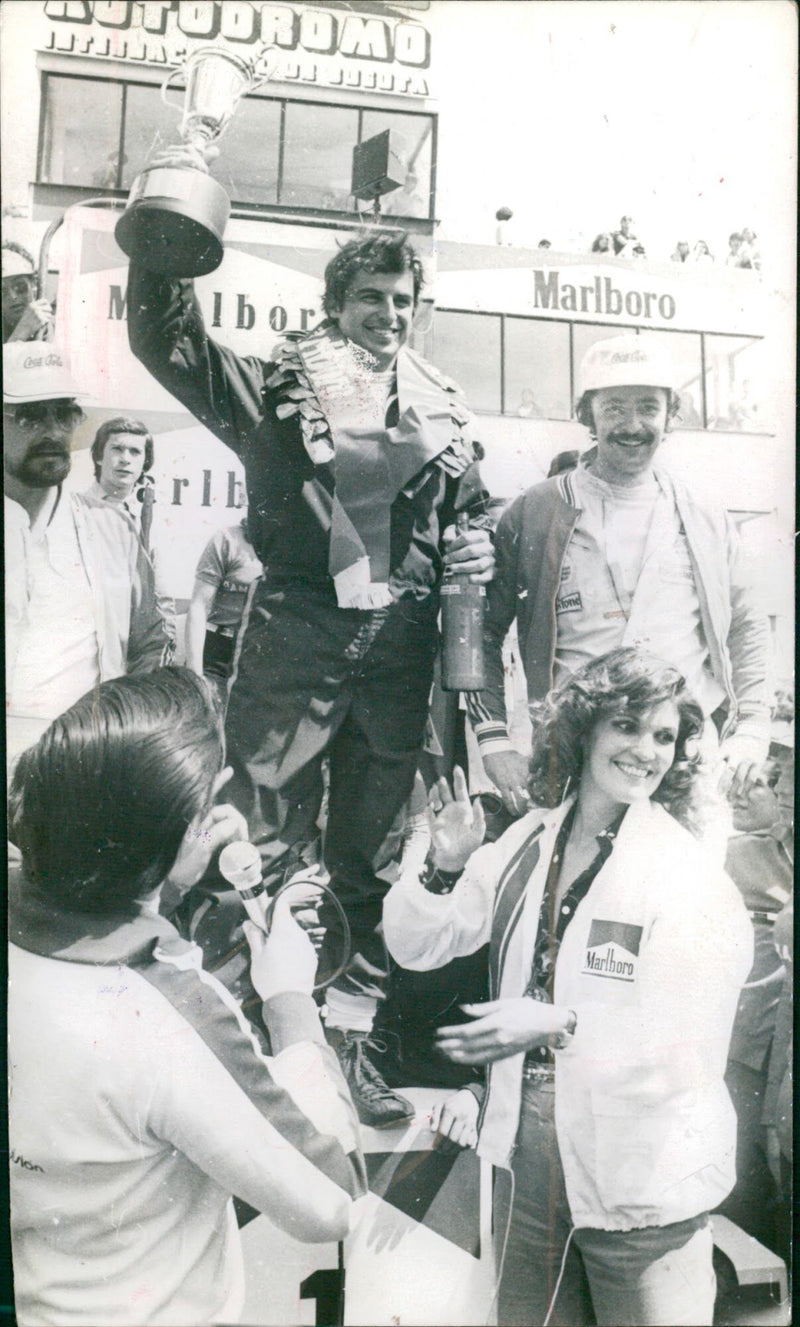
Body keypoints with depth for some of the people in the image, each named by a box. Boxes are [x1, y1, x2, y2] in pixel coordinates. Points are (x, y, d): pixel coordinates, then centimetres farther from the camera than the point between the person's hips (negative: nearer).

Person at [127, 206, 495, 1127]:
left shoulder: (444, 414, 13)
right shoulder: (278, 388, 3)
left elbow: (473, 515, 24)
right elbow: (163, 339, -6)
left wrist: (479, 552, 2)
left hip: (398, 647, 3)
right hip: (295, 637, -3)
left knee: (373, 857, 11)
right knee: (264, 845, 2)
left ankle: (348, 1040, 24)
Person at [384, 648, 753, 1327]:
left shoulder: (691, 876, -13)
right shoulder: (528, 842, 2)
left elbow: (688, 1047, -19)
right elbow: (416, 946, 7)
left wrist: (561, 1025, -29)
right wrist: (445, 869, -11)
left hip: (641, 1191, -4)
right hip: (533, 1163, 5)